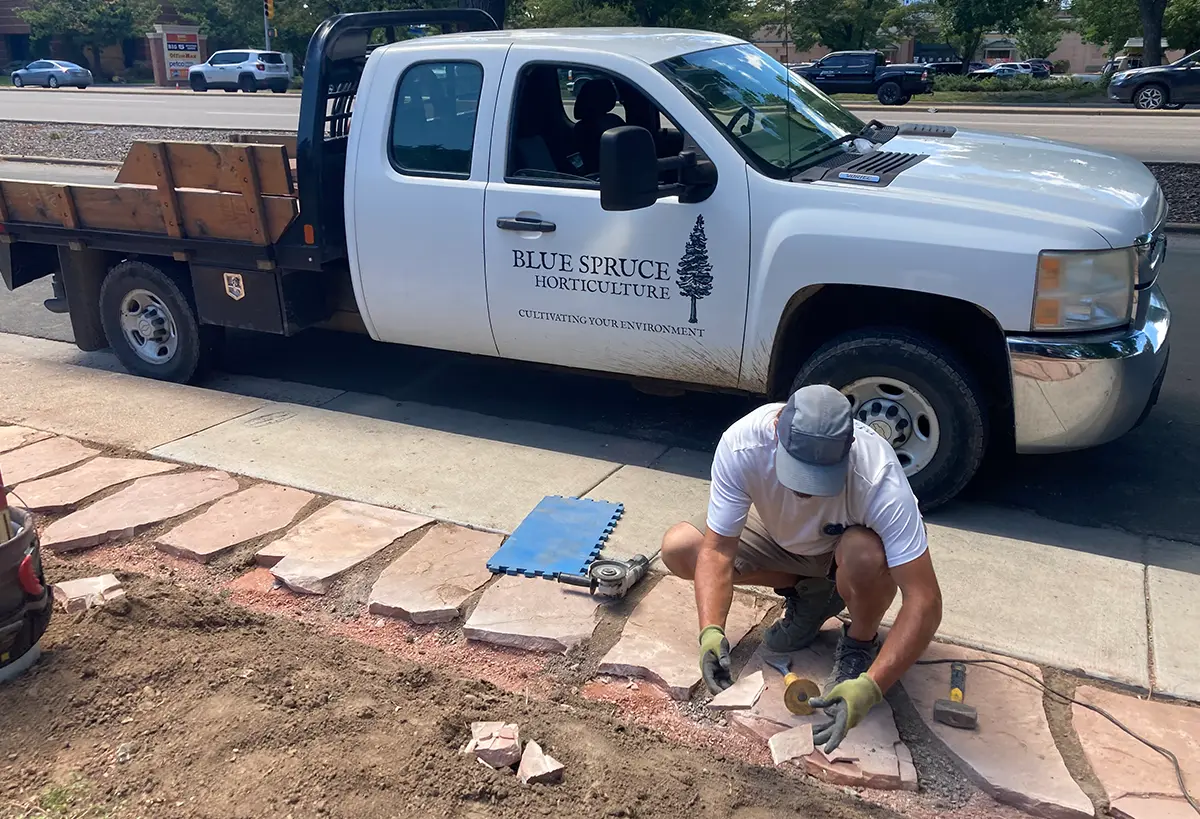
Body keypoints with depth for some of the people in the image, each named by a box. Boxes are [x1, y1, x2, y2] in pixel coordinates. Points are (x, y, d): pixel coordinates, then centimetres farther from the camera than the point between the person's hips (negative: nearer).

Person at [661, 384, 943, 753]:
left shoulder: (879, 479, -39)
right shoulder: (741, 443, -34)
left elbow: (925, 601, -38)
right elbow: (717, 550, -27)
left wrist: (871, 686, -48)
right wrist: (711, 631, -43)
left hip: (855, 540, -3)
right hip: (781, 536, 4)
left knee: (864, 556, -40)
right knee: (678, 547, -16)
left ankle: (861, 643, -4)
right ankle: (807, 594, 4)